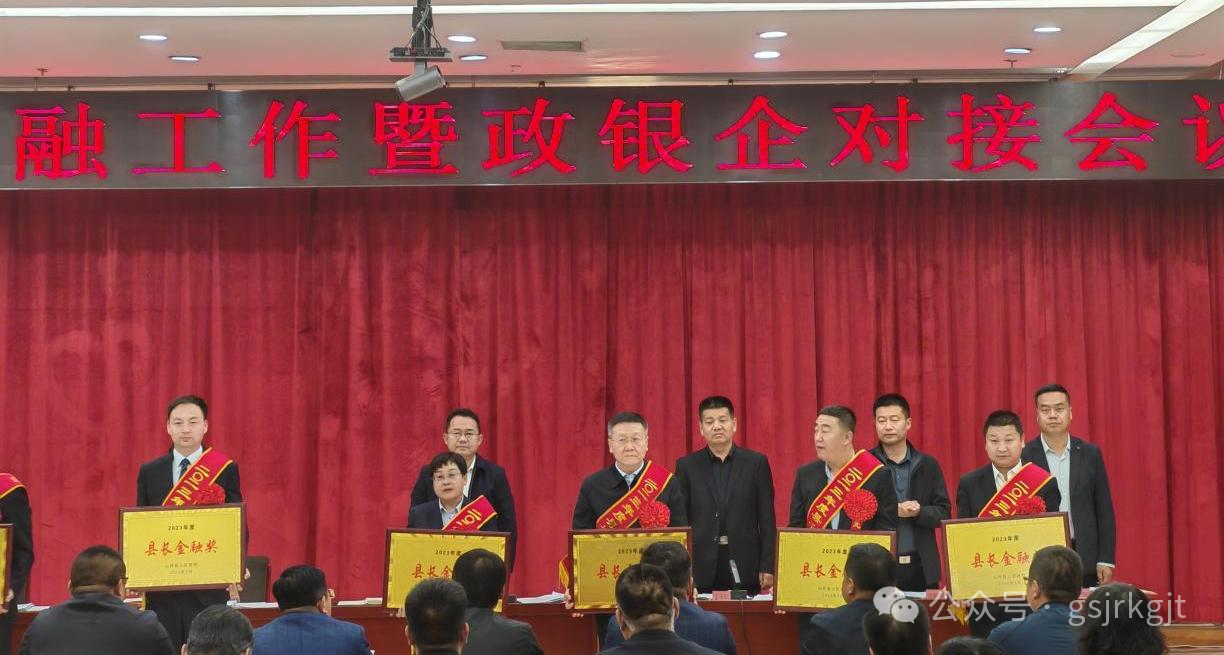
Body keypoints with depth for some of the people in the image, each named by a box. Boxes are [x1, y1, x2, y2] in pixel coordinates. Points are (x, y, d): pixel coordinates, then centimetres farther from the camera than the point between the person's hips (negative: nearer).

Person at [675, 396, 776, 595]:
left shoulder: (756, 463, 5)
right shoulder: (687, 466, 7)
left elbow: (767, 520, 3)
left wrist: (767, 567, -3)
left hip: (745, 569, 0)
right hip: (701, 568, 0)